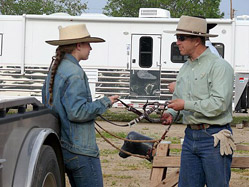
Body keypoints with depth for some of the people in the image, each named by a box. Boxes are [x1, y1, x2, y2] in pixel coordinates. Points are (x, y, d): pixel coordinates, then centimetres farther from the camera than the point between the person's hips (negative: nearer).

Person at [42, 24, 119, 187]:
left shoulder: (54, 71, 14)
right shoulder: (75, 73, -17)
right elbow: (77, 112, -23)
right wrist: (104, 103, -10)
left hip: (62, 147, 10)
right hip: (80, 149, -10)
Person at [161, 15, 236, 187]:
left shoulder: (219, 66, -11)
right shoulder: (185, 68, 16)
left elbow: (219, 104, -21)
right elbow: (177, 98, 26)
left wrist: (186, 105, -16)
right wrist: (171, 113, 4)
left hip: (213, 138, -8)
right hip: (190, 137, 8)